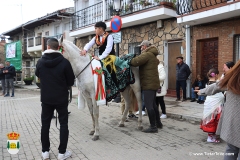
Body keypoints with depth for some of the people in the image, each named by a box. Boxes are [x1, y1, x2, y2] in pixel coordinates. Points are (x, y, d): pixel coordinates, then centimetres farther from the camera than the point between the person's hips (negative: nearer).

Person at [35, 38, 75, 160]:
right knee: (63, 124, 9)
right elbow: (71, 81, -6)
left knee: (45, 124, 14)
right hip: (61, 98, -2)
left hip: (46, 98, 2)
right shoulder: (64, 62, -15)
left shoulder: (40, 62, -6)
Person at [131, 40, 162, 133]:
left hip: (148, 84, -10)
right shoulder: (152, 55, 22)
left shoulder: (146, 54, -14)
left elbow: (135, 62, -26)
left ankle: (153, 127, -1)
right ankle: (158, 123, 28)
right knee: (153, 104, 18)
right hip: (153, 83, 10)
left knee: (149, 105, -6)